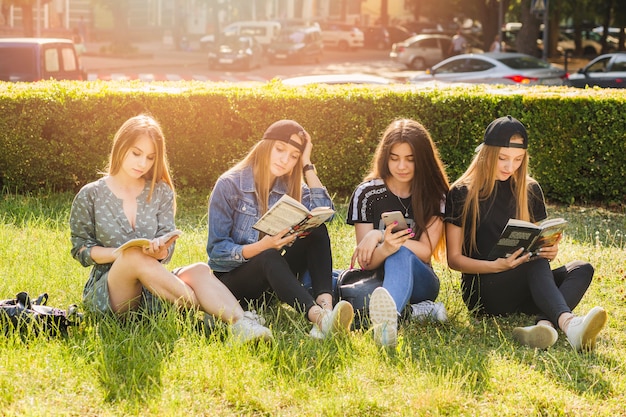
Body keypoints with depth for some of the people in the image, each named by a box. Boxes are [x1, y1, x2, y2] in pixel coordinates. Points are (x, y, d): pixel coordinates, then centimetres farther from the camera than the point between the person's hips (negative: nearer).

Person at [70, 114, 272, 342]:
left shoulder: (161, 193, 9)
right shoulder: (90, 196, 2)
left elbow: (168, 246, 1)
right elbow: (80, 249, 1)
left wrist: (160, 251, -25)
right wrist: (121, 254, -17)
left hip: (150, 292, 2)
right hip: (105, 289, -2)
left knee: (199, 270, -28)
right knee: (134, 256, -35)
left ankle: (242, 323, -54)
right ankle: (207, 310, -33)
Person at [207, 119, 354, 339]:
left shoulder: (291, 187, 6)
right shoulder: (230, 185, -9)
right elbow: (216, 251, -14)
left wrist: (307, 166, -9)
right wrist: (261, 247, -31)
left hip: (274, 276, 5)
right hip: (233, 279, -5)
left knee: (317, 231, -19)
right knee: (268, 258, -37)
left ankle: (325, 305, -43)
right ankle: (318, 317, -60)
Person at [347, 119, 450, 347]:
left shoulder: (434, 195, 2)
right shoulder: (366, 194, 0)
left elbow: (425, 252, -8)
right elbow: (366, 263, -5)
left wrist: (379, 236, -23)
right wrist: (384, 249, -31)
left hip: (419, 280, -2)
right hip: (378, 278, 2)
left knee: (401, 254, -41)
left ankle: (386, 317, -73)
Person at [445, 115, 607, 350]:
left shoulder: (530, 190, 13)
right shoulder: (461, 194, 0)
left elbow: (540, 242, 17)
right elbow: (454, 259, -3)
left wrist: (549, 251, -9)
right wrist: (497, 266, -21)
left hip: (523, 291, 5)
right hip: (483, 291, -5)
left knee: (582, 270, -23)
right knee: (536, 264, -33)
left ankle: (545, 324, -49)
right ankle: (568, 323, -57)